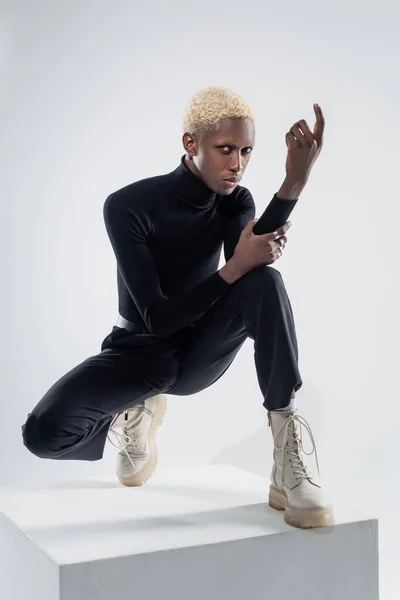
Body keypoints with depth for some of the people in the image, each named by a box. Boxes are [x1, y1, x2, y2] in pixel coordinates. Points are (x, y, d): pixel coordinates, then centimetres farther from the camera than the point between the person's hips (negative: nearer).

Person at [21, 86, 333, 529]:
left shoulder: (237, 202, -5)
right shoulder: (128, 206, -20)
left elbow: (255, 261, -28)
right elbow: (157, 318, -25)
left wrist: (295, 181, -38)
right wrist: (236, 266, -37)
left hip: (200, 353, 2)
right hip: (140, 353, -2)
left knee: (265, 283, -29)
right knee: (43, 432, -28)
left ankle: (288, 464, -27)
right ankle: (134, 413, 8)